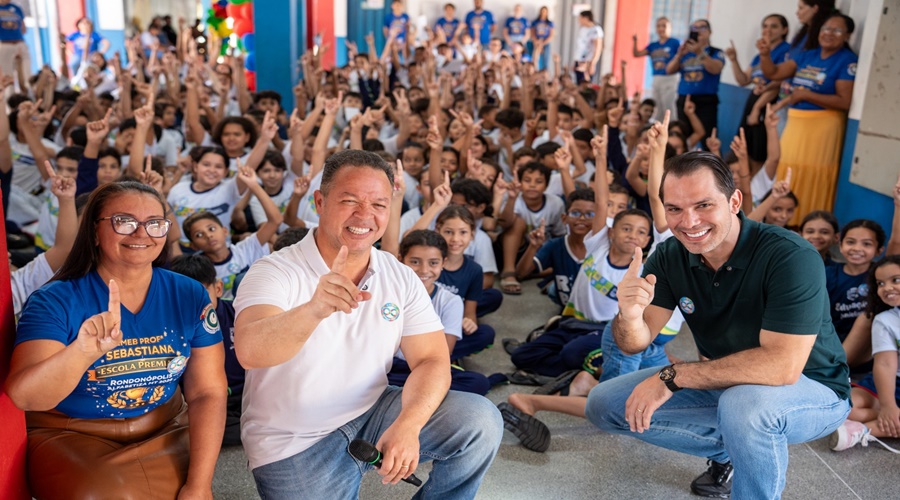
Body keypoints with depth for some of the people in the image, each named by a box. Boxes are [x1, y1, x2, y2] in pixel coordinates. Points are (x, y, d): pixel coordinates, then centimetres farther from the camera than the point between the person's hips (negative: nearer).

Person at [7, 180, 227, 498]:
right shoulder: (55, 301, -14)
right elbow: (23, 396, -26)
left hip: (164, 433, 3)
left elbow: (208, 392, -6)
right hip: (70, 438, -2)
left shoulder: (189, 296, -6)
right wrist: (84, 350, -46)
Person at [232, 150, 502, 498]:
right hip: (295, 444, -3)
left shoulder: (401, 278, -1)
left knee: (480, 423, -15)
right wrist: (313, 310, -54)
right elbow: (249, 352, -33)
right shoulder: (274, 273, -15)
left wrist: (407, 425, -26)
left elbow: (431, 360, -6)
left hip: (374, 415, 3)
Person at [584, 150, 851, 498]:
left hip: (811, 389, -6)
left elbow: (782, 365, -35)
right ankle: (730, 447, 8)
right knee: (604, 404, -3)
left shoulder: (791, 257, -28)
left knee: (745, 401, -39)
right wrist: (629, 315, -37)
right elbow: (635, 344, -13)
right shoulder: (669, 256, -11)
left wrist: (672, 376, -31)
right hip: (724, 382, 6)